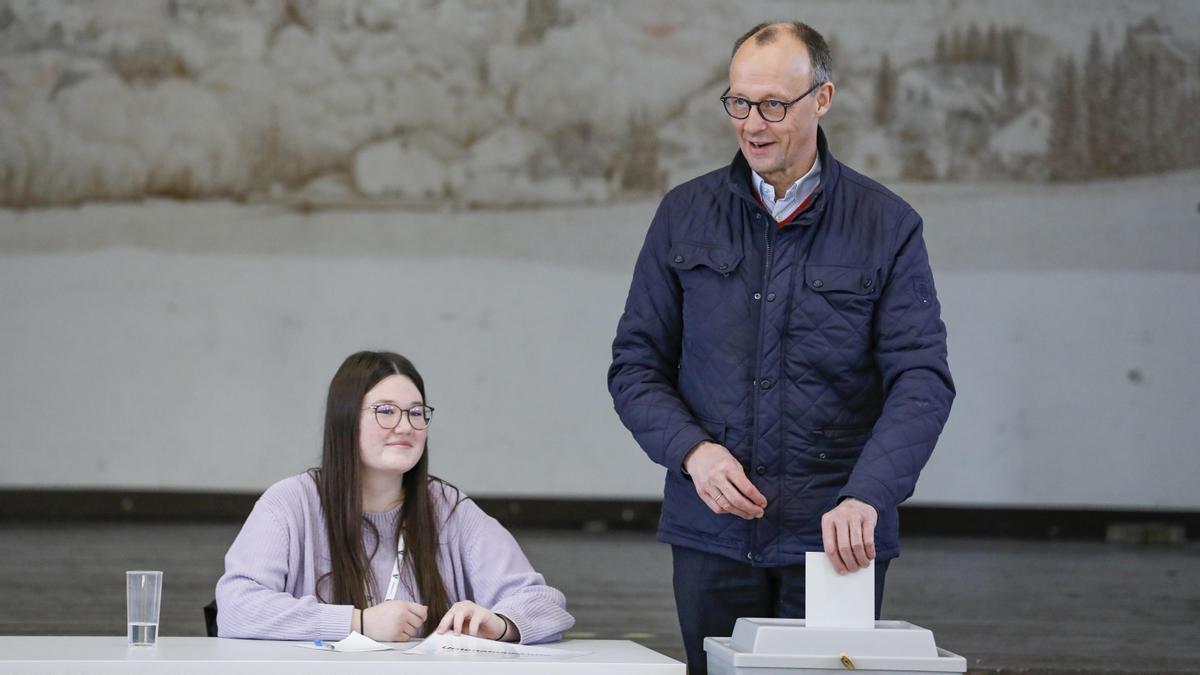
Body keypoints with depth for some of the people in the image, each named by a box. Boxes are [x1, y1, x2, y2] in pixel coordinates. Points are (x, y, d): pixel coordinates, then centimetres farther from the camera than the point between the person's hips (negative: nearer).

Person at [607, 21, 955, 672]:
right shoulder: (685, 215, 6)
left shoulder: (887, 226, 0)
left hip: (835, 541, -2)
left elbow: (922, 380, -8)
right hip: (712, 534, 2)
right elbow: (635, 365, 7)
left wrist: (866, 496, -23)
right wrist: (693, 451, -12)